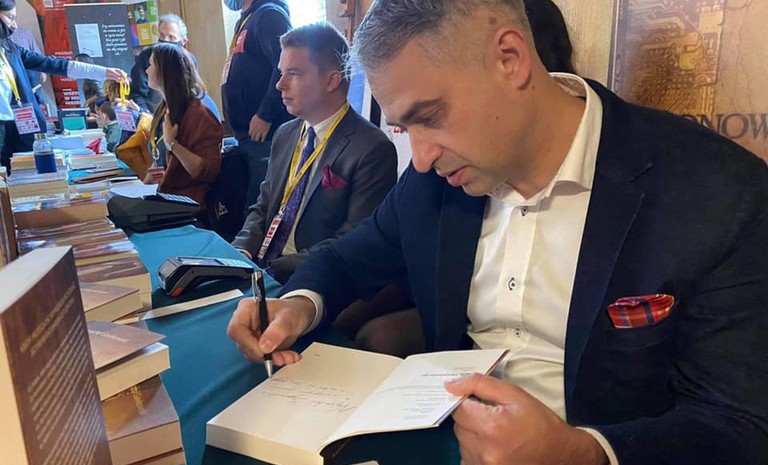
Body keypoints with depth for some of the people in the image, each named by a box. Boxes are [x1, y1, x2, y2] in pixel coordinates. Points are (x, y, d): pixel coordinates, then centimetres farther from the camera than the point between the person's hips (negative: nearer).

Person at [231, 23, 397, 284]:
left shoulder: (372, 150, -13)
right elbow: (263, 207, 15)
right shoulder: (285, 135, 11)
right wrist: (242, 251, -4)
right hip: (258, 268, 7)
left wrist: (275, 268, -21)